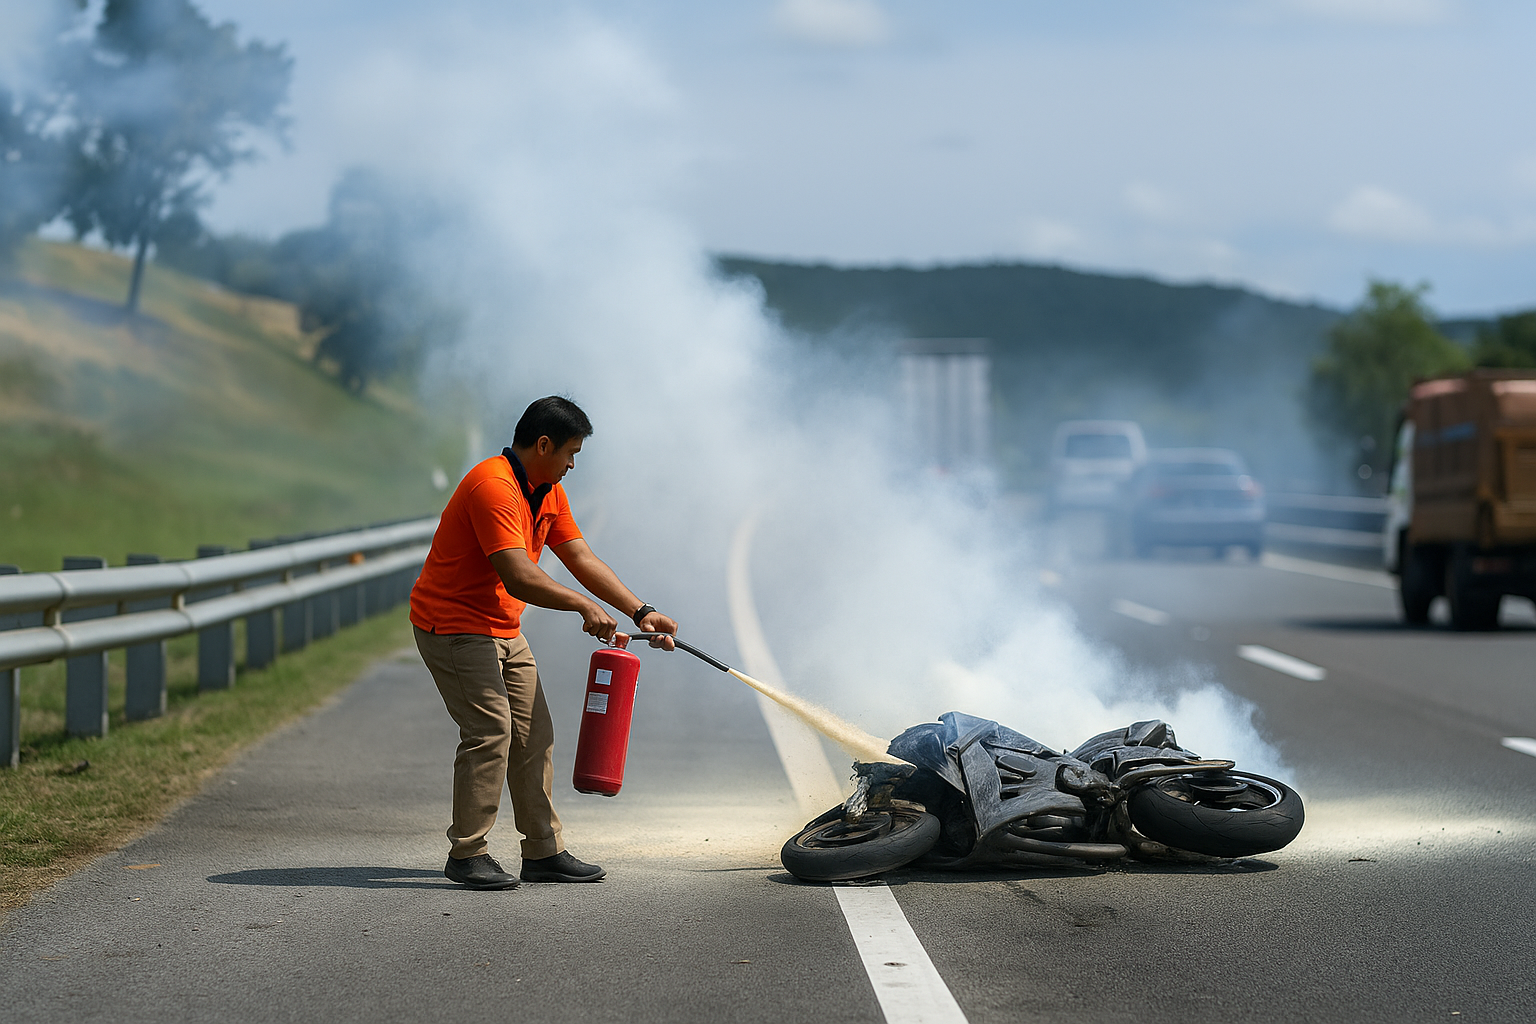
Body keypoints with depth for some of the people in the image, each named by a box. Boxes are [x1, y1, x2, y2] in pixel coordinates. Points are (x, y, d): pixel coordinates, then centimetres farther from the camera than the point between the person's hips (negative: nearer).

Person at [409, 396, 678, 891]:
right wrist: (584, 606, -26)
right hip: (454, 625, -10)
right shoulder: (494, 487, -24)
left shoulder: (548, 492, 9)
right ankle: (467, 854, -8)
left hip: (504, 631, 10)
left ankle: (544, 851, 13)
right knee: (491, 730, -17)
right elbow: (518, 577, -32)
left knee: (534, 734, 8)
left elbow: (581, 559, 9)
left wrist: (640, 612, 1)